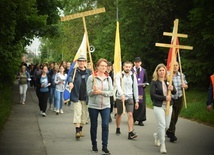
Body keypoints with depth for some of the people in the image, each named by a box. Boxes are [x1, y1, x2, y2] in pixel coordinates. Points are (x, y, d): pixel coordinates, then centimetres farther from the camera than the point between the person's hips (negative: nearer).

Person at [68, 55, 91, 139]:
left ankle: (81, 129, 27)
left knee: (84, 113, 11)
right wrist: (70, 82, -41)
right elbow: (70, 77, -19)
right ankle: (77, 131, -13)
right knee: (77, 112, -11)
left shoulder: (89, 72, 7)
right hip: (76, 97, -3)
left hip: (85, 97, 3)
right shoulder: (74, 71, 0)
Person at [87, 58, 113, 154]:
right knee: (93, 126, 10)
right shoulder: (91, 78, -4)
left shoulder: (108, 78, 4)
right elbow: (89, 92, -6)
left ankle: (105, 146, -1)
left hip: (106, 106, 1)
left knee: (105, 125, -8)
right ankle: (94, 144, 27)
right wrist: (93, 91, -27)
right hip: (93, 106, -1)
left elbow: (111, 92, -2)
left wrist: (101, 92, -16)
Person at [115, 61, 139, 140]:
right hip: (120, 97, -1)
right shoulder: (119, 75, -5)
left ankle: (130, 133, -17)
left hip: (129, 97, 1)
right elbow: (118, 85, -21)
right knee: (119, 114, 14)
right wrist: (122, 94, -38)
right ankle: (118, 129, 35)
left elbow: (135, 89, 9)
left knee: (130, 114, -12)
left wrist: (136, 101, 7)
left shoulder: (133, 76, 5)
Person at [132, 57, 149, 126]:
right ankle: (133, 119, 8)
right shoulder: (131, 70, 0)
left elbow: (146, 80, 13)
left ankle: (140, 120, 5)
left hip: (141, 90, 2)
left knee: (141, 104, 0)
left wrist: (144, 84, -5)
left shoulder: (143, 71, 9)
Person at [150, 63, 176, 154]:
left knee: (167, 126, 12)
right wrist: (164, 98, -19)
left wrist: (172, 89, -19)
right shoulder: (154, 82, -7)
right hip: (159, 106, -4)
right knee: (162, 125, -11)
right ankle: (162, 145, -2)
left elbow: (174, 92, 4)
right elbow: (152, 94, -14)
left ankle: (157, 135, 42)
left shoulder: (168, 80, 4)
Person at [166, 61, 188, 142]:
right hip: (170, 99, -5)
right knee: (171, 116, -12)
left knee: (175, 117, 12)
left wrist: (184, 85, -9)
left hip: (179, 99, 5)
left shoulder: (181, 75, 6)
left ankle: (169, 132, 29)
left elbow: (186, 86, 14)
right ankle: (172, 134, -6)